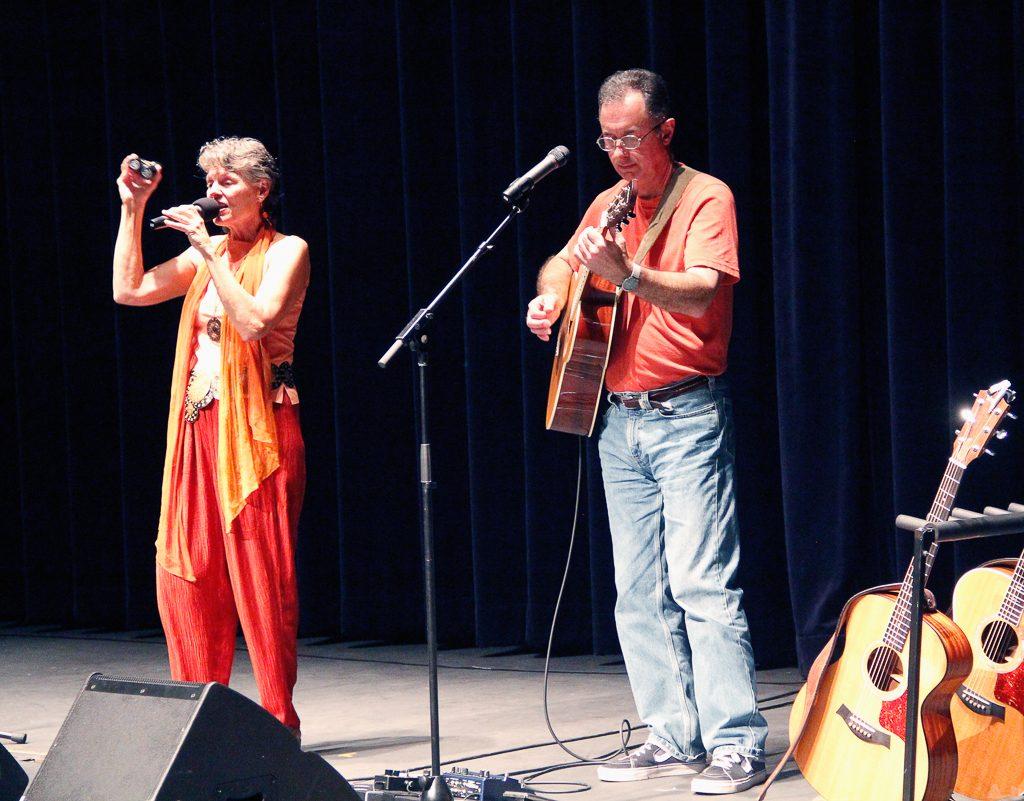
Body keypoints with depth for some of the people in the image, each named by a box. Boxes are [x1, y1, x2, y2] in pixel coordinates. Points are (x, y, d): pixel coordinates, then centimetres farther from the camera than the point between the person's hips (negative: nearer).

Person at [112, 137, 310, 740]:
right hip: (198, 429, 7)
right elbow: (130, 289, 12)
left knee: (261, 576, -7)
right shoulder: (208, 253, 17)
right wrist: (133, 210, 8)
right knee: (186, 574, 4)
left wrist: (210, 252, -16)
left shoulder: (286, 251, -2)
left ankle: (279, 722, -3)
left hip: (258, 430, -7)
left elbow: (254, 320, -17)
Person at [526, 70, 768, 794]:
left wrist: (626, 274, -39)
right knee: (639, 591, 6)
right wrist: (549, 296, 6)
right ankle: (675, 738, 11)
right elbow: (562, 264, 29)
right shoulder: (610, 204, 13)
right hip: (620, 415, 7)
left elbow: (702, 293, -23)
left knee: (702, 583, -14)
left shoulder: (706, 198, -8)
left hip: (687, 415, -7)